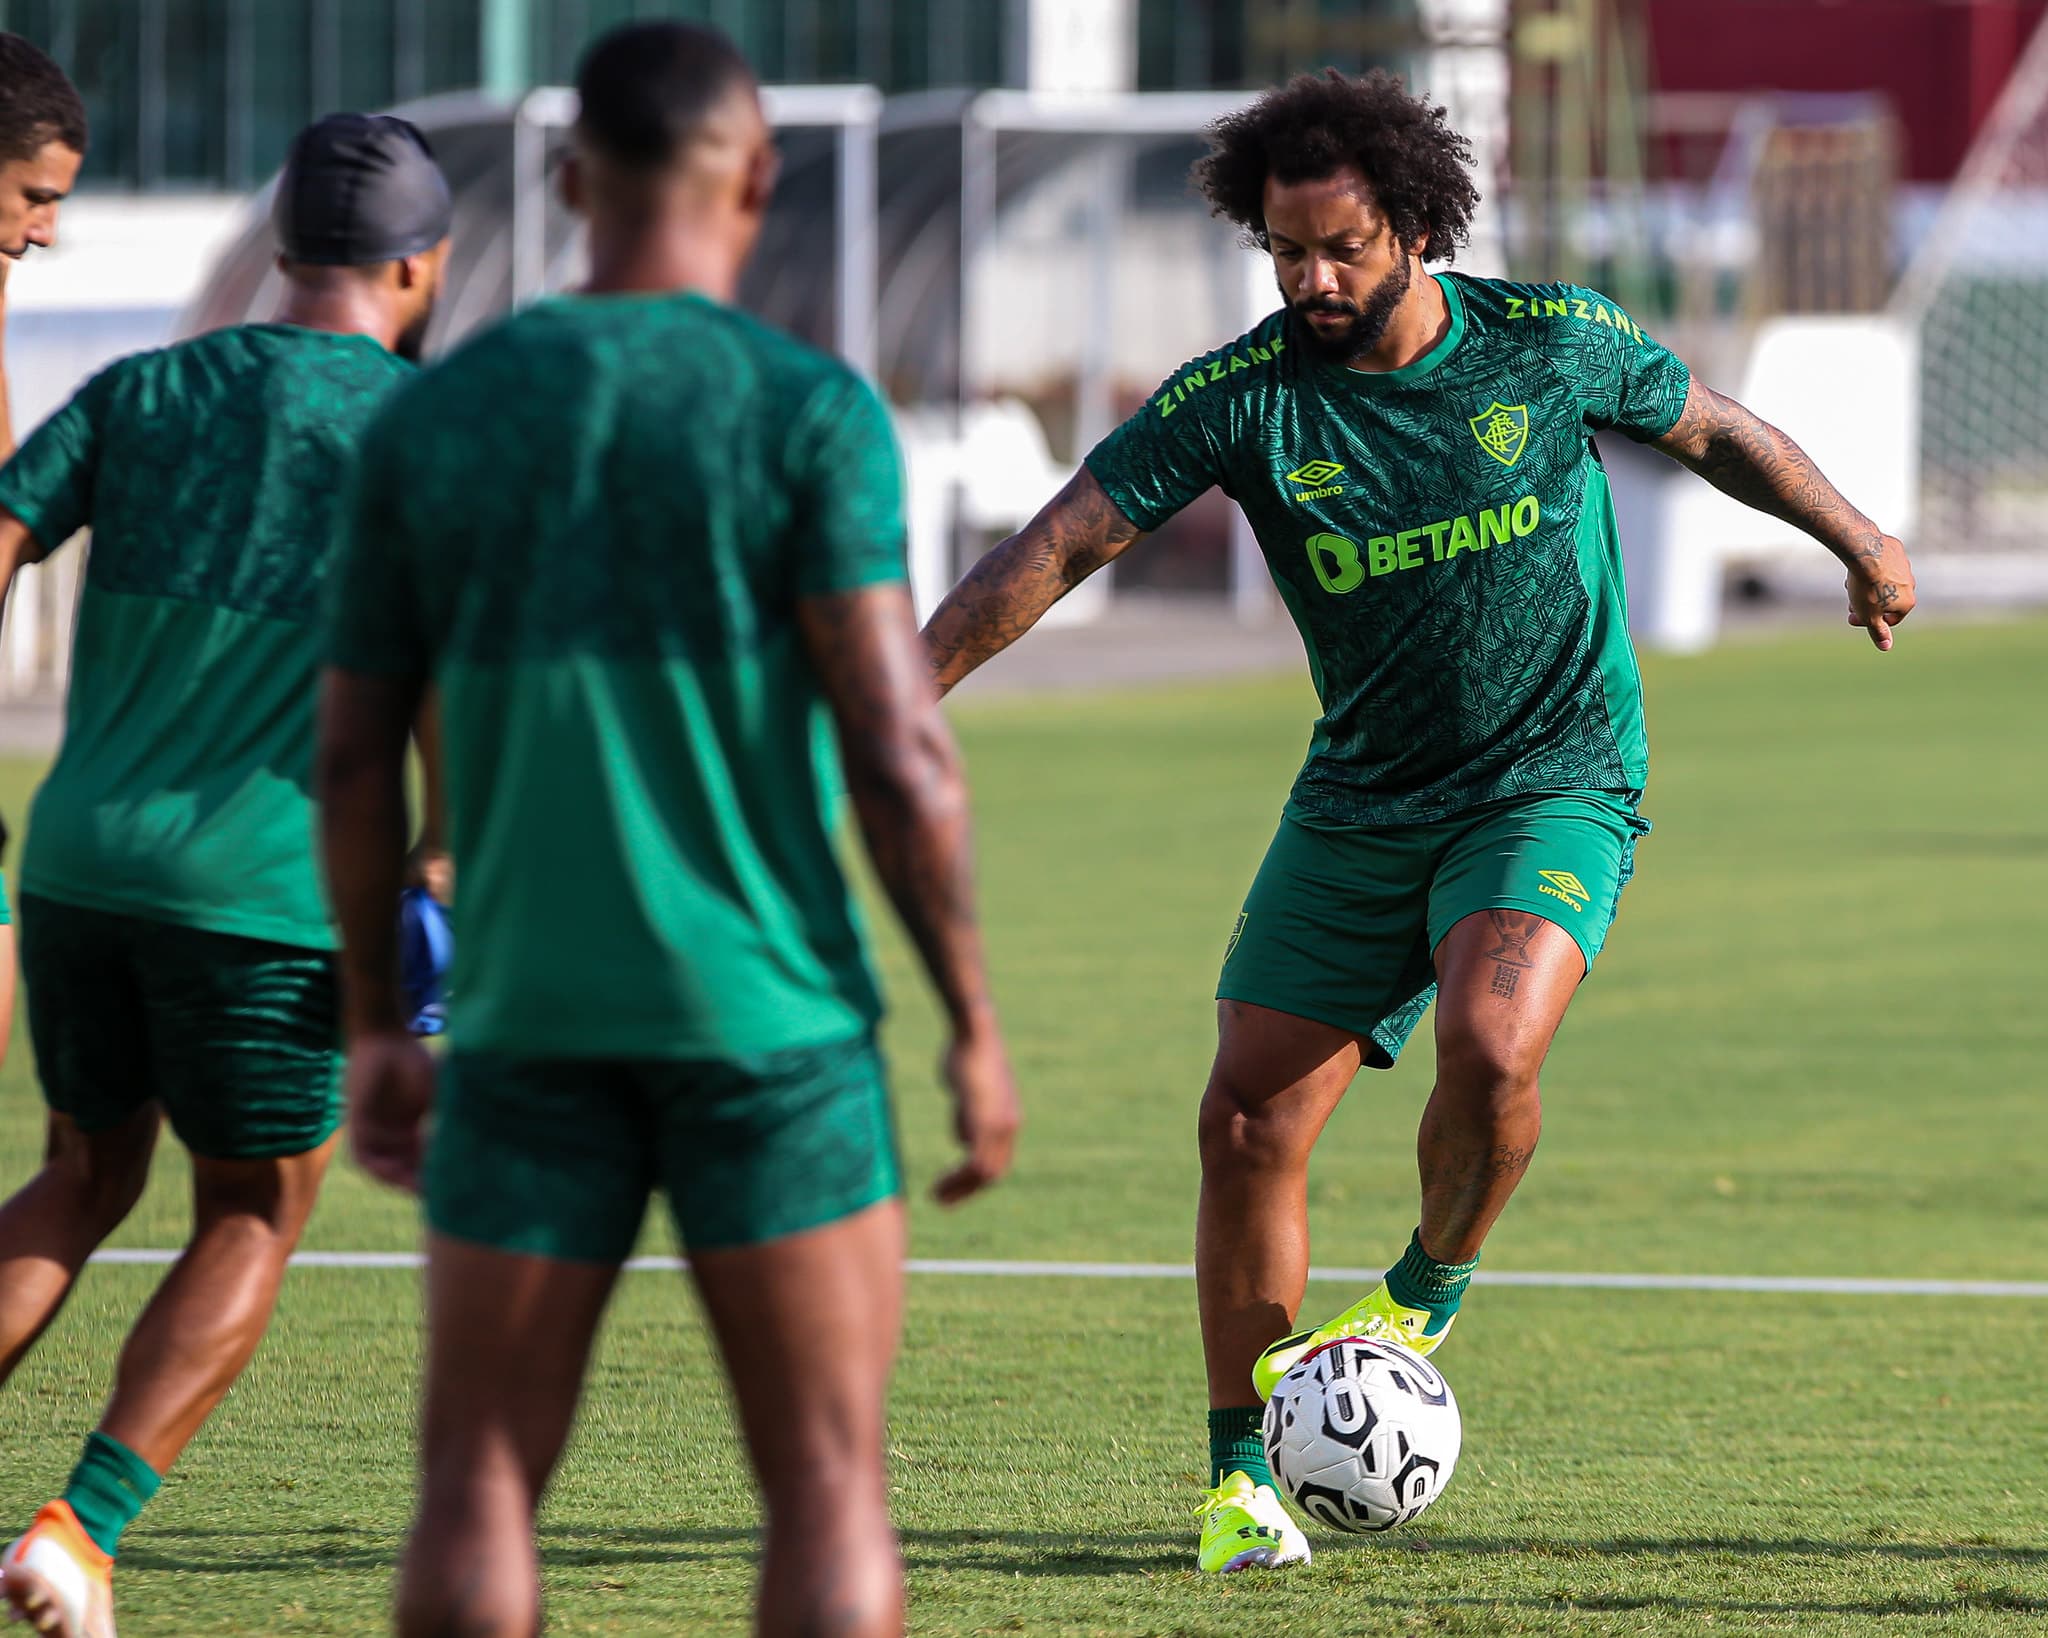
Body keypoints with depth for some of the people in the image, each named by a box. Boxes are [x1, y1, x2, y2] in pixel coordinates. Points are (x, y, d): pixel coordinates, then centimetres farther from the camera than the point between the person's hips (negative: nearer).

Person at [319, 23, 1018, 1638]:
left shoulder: (433, 416, 6)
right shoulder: (809, 411, -5)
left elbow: (354, 754, 8)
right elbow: (897, 744, -11)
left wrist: (376, 1026, 18)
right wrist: (975, 1024, -4)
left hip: (528, 1021, 3)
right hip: (769, 1020, -3)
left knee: (478, 1484, 6)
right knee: (829, 1483, 2)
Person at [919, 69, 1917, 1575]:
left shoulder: (1551, 344, -10)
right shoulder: (1243, 398, -10)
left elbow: (1710, 428, 10)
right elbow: (1059, 547, -13)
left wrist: (1860, 539, 15)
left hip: (1555, 788, -3)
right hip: (1357, 808, 3)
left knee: (1488, 1050, -30)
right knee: (1248, 1125, -3)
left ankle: (1428, 1292, 1)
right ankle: (1239, 1474, 14)